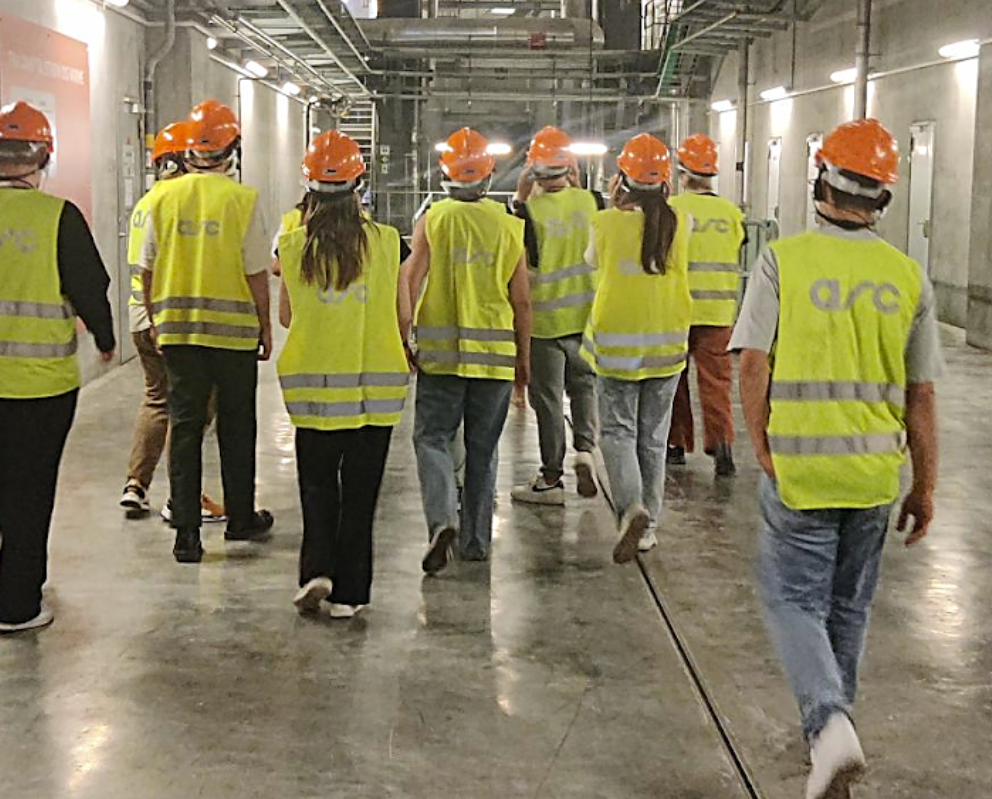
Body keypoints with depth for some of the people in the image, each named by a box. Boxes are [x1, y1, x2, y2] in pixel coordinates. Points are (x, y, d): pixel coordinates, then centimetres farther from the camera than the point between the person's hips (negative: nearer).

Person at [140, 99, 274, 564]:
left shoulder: (163, 198, -1)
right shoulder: (241, 199, -9)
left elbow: (148, 270, 5)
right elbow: (256, 272, -7)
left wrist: (156, 318, 19)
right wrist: (264, 325, 4)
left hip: (176, 331, 2)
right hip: (234, 332, -2)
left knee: (184, 427, 7)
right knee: (236, 428, 13)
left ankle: (187, 534, 6)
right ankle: (241, 518, 26)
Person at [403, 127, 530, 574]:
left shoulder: (433, 220, -3)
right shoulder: (509, 226, 1)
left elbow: (410, 283, -7)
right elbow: (521, 300, 3)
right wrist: (524, 356, 12)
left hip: (440, 349, -2)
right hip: (495, 351, 2)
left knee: (432, 437, 6)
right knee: (483, 447, 11)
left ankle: (441, 517, -16)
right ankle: (476, 540, 17)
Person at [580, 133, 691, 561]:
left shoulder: (607, 222, -12)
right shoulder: (680, 223, -6)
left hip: (617, 342, -3)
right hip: (667, 344, 3)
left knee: (618, 432, 7)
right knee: (653, 437, 14)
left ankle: (632, 507, -17)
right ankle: (648, 524, 21)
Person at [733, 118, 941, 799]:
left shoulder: (783, 260, -10)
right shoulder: (908, 276, -1)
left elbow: (753, 364, -12)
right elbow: (922, 396, 2)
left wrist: (762, 449, 1)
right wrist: (925, 487, 10)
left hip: (798, 465, -3)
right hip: (876, 470, 3)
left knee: (795, 597, 7)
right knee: (849, 603, 18)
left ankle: (829, 721, -12)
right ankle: (832, 716, 33)